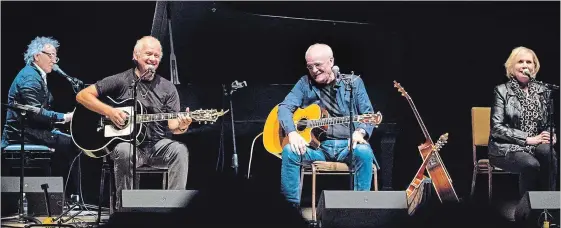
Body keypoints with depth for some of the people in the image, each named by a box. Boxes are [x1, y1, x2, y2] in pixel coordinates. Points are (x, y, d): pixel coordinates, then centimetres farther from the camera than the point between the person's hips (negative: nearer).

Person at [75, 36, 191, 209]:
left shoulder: (167, 88, 10)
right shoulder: (121, 81, 2)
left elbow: (172, 125, 4)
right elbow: (82, 96, -2)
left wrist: (181, 126, -21)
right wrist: (109, 111, -15)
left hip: (157, 145, 3)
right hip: (127, 142, -2)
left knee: (179, 150, -28)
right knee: (124, 152, -36)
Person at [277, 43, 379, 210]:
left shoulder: (354, 82, 8)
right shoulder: (305, 83, 11)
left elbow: (368, 114, 4)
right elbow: (285, 107, 1)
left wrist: (360, 132, -19)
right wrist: (292, 132, -20)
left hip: (348, 145, -1)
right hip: (316, 144, 1)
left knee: (364, 152, -35)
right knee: (289, 151, -29)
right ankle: (292, 207, -18)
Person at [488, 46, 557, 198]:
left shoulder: (541, 91, 12)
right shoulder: (502, 91, -2)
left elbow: (547, 123, 18)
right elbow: (496, 127, -10)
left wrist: (550, 135, -8)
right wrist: (528, 139, -17)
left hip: (535, 146, 4)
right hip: (506, 148, -4)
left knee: (548, 152, -32)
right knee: (531, 164, -34)